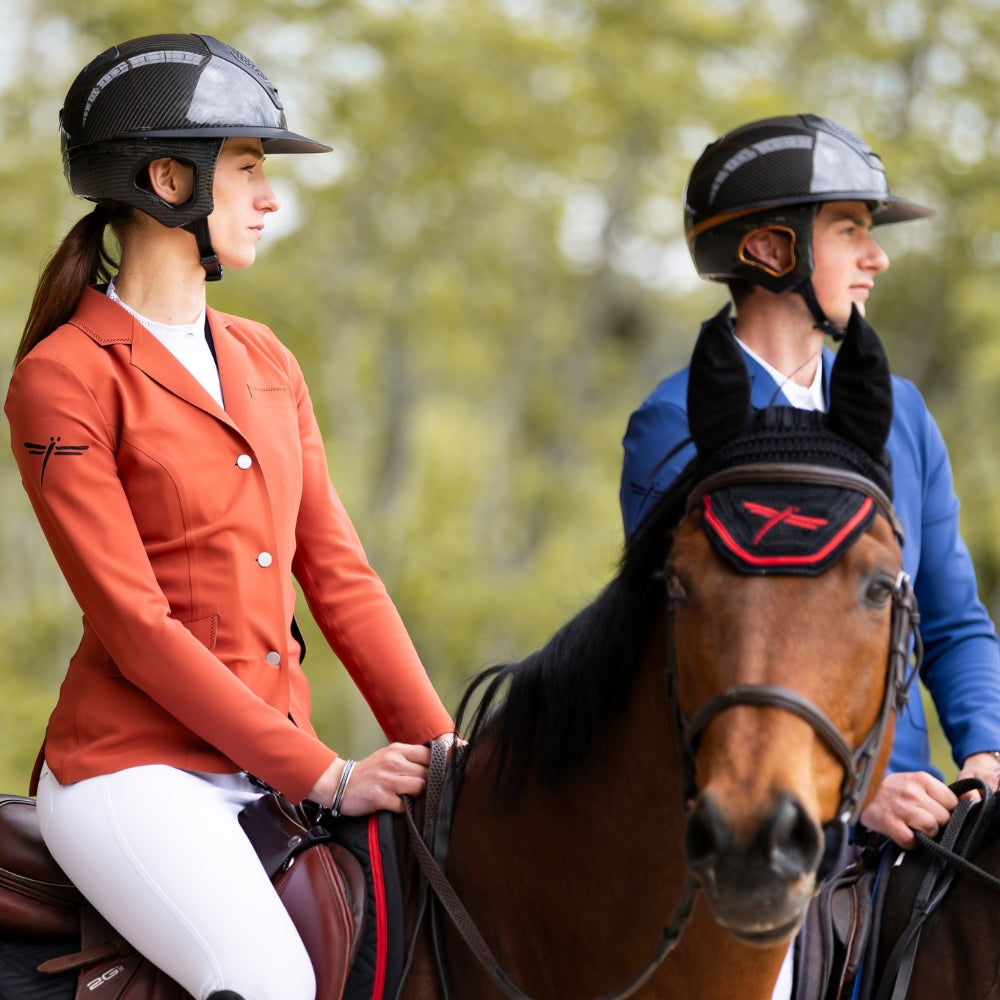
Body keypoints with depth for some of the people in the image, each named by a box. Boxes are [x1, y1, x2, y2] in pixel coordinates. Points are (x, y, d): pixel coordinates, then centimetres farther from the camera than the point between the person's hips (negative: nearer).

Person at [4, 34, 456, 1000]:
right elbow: (133, 623, -13)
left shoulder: (264, 361, 15)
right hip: (133, 766, -7)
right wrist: (324, 774, -15)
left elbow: (336, 572, 13)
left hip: (274, 762, 7)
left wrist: (436, 742, 0)